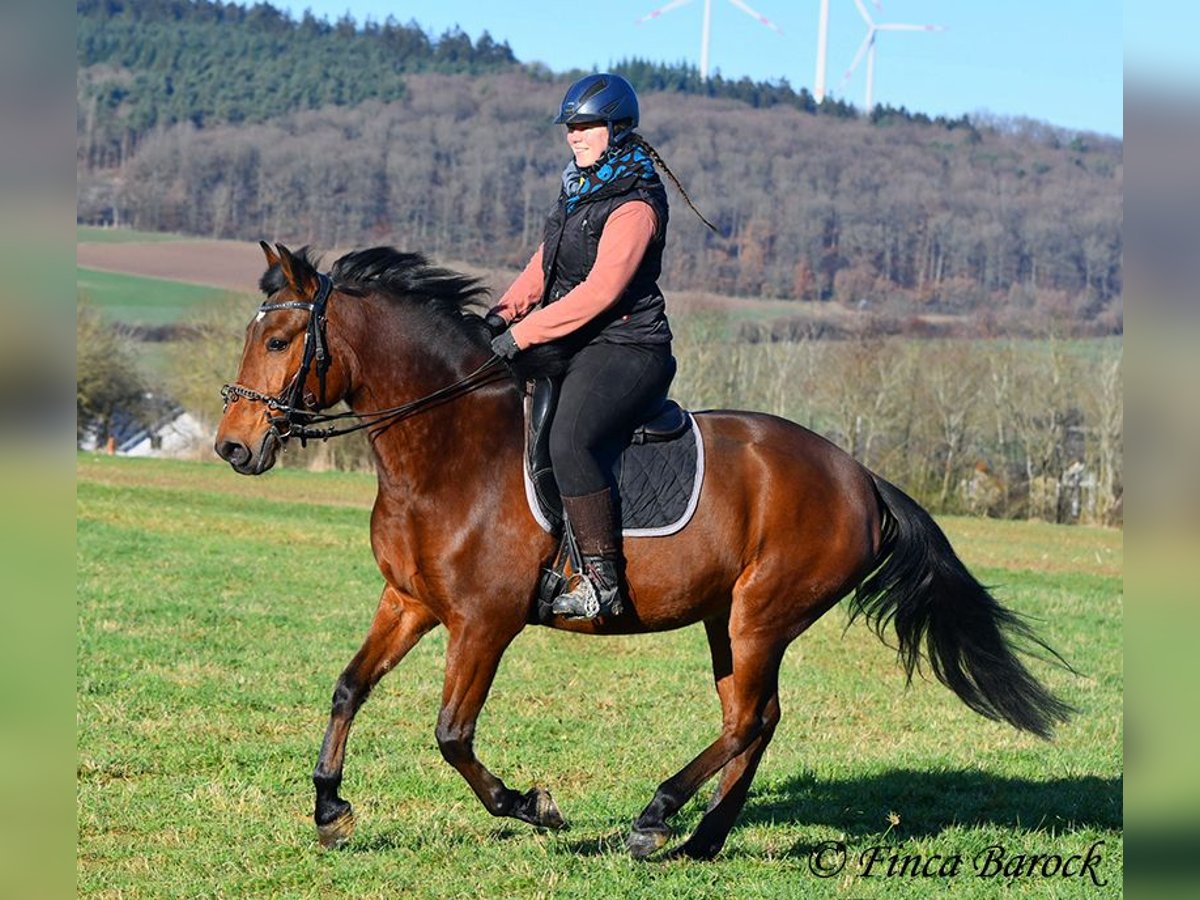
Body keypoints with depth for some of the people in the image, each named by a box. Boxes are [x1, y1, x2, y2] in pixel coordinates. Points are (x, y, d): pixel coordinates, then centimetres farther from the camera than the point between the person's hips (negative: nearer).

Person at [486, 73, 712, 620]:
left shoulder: (633, 205, -14)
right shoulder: (581, 189, 15)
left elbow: (600, 291, -22)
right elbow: (545, 265, 19)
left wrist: (524, 333, -23)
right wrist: (504, 313, 1)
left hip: (624, 349, -11)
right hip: (577, 347, 11)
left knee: (570, 439, -32)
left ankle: (601, 580, -32)